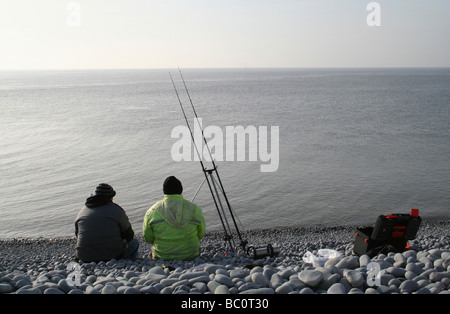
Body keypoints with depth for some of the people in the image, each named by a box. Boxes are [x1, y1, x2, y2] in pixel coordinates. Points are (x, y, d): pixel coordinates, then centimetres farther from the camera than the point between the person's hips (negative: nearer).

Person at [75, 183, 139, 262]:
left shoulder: (81, 212, 7)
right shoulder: (117, 210, -6)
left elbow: (78, 236, 18)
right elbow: (129, 235, 3)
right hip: (111, 257, -5)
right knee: (134, 242, 20)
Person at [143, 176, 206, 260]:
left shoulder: (152, 212, -9)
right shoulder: (195, 209, -8)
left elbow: (148, 238, 0)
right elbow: (201, 234, 4)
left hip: (162, 257, 0)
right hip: (190, 256, 0)